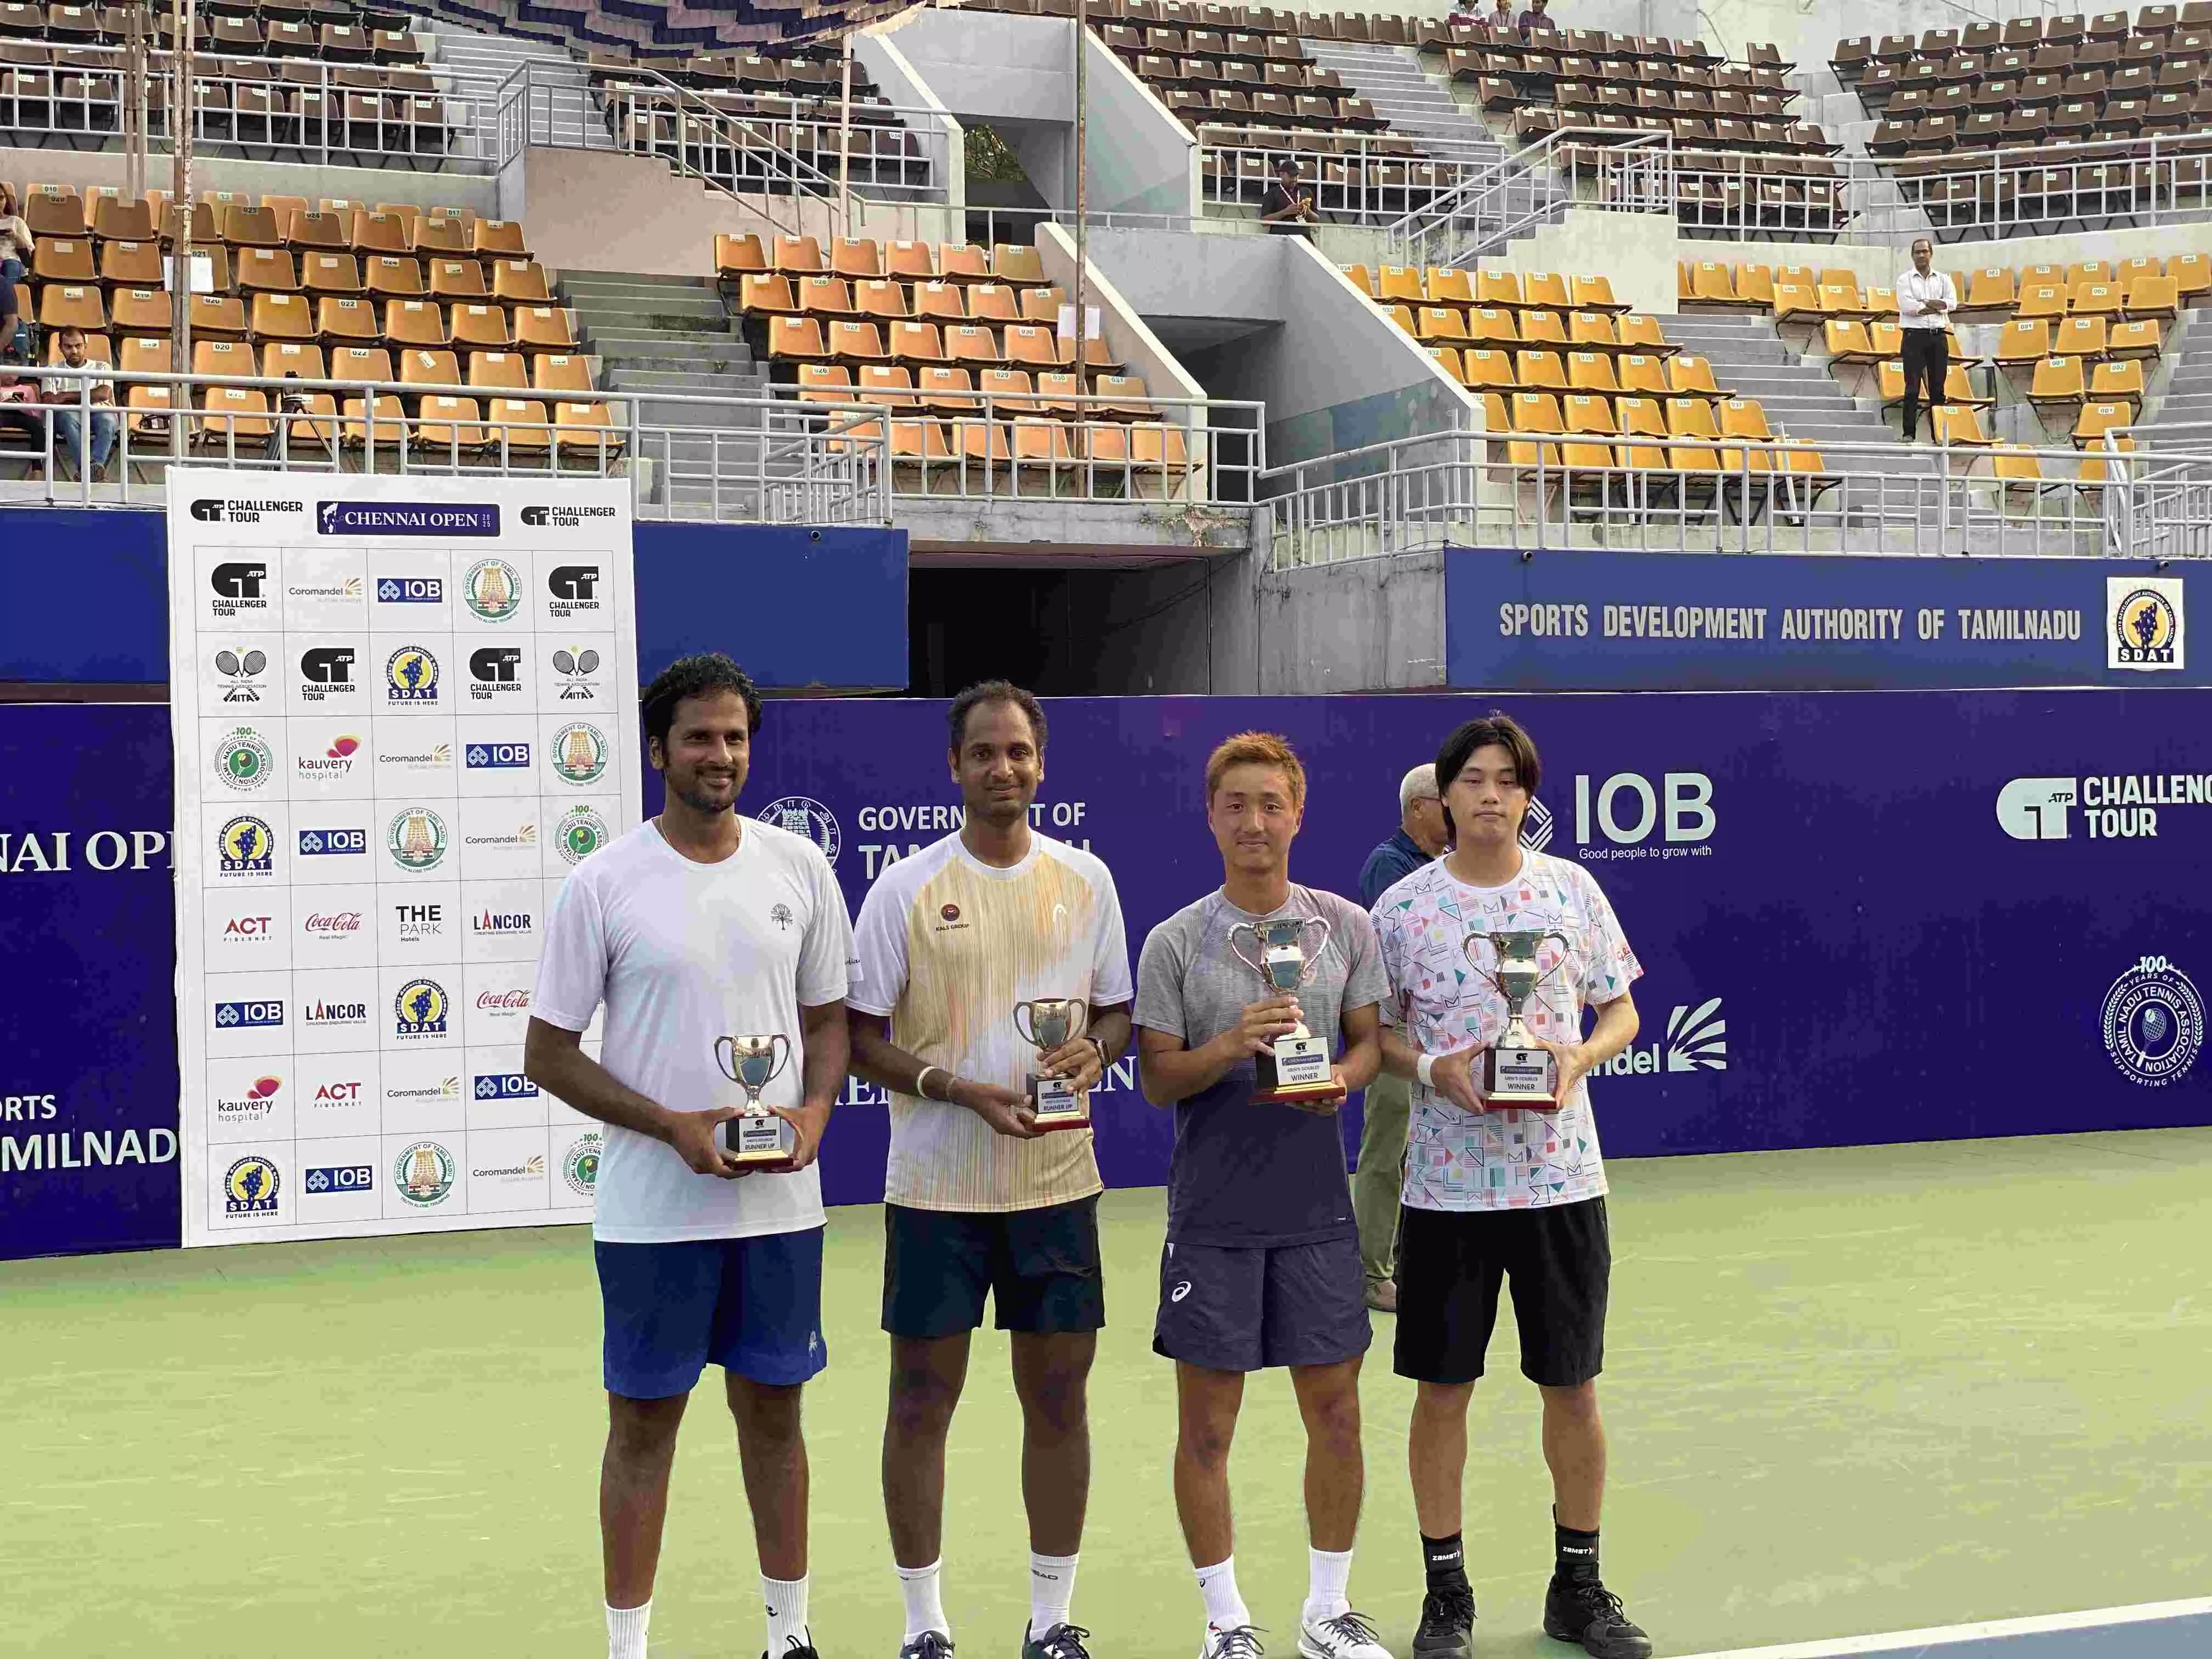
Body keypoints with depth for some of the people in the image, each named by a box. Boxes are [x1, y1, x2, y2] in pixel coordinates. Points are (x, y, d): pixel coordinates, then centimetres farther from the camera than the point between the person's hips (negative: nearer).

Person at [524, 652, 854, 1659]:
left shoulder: (799, 869, 4)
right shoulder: (602, 885, -7)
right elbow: (547, 1054, -5)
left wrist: (814, 1111, -8)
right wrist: (675, 1126, -15)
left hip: (781, 1201, 3)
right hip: (653, 1209, -3)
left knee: (772, 1410, 14)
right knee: (644, 1422, 6)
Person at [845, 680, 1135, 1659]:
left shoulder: (1086, 881, 5)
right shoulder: (905, 889, -4)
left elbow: (1118, 1011, 14)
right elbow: (860, 1039, -4)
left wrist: (1094, 1051, -10)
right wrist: (964, 1091, -18)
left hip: (1058, 1182, 3)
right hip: (936, 1186, -2)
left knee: (1058, 1395, 7)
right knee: (922, 1402, 3)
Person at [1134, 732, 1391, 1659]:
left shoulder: (1345, 927, 4)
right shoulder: (1175, 943, -3)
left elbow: (1371, 1041, 9)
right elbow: (1156, 1080, -3)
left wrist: (1342, 1077, -13)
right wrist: (1230, 1046, -21)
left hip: (1316, 1207, 2)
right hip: (1212, 1216, -2)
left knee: (1336, 1414, 8)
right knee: (1207, 1425, 3)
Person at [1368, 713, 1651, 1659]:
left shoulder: (1573, 891, 2)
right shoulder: (1402, 908, -1)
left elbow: (1621, 1013, 9)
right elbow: (1374, 1031, 5)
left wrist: (1580, 1057, -12)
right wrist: (1434, 1068, -15)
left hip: (1561, 1179, 1)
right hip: (1446, 1184, -1)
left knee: (1573, 1387, 8)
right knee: (1442, 1392, 5)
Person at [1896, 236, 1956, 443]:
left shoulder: (1943, 279, 12)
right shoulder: (1905, 279, 4)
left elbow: (1952, 303, -3)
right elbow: (1906, 305, -12)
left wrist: (1923, 303, -10)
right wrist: (1938, 307, -7)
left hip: (1938, 335, 3)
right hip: (1914, 335, -3)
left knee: (1938, 386, 5)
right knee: (1912, 387, -6)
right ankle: (1909, 433, -5)